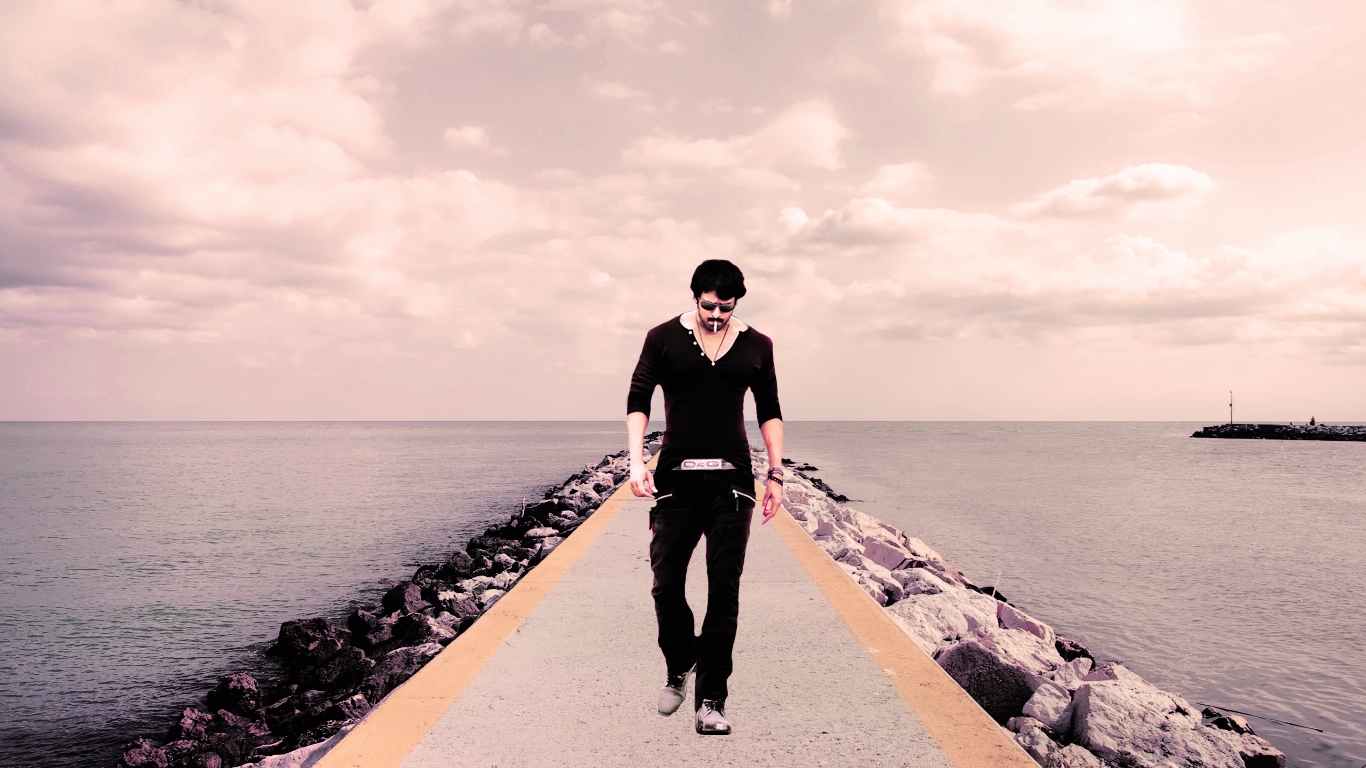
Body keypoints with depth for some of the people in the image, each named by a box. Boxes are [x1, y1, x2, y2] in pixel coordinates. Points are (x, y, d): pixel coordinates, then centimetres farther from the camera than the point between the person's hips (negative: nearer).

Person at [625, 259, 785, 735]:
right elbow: (638, 401, 0)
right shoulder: (664, 338, 2)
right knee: (666, 583, 1)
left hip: (732, 480, 1)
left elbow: (769, 412, 13)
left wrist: (776, 474, 8)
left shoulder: (756, 346, 8)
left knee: (724, 590, 0)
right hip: (676, 477, -1)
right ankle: (678, 668, 29)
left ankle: (711, 700, 9)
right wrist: (637, 462, -13)